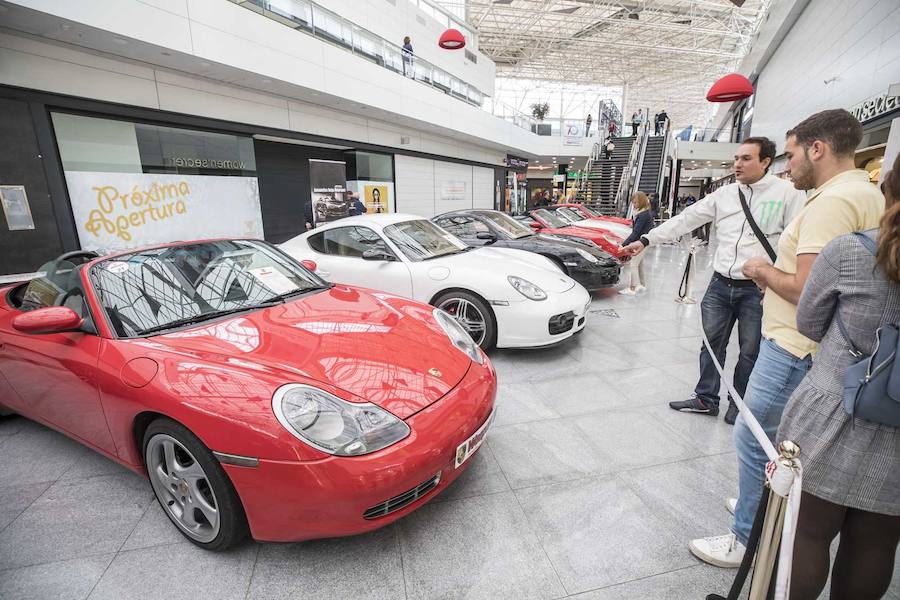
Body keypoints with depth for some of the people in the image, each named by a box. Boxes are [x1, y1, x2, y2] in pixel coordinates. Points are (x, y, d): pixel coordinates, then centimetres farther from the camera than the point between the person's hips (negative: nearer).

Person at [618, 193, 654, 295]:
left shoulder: (643, 215, -20)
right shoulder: (648, 213, 11)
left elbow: (636, 232, -25)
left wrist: (623, 244, -26)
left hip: (639, 242, -11)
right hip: (644, 242, 11)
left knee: (632, 264, -8)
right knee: (639, 264, 20)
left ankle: (631, 288, -5)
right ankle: (642, 285, 32)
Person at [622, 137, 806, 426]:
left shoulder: (788, 193, -5)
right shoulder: (724, 194, 8)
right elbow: (686, 219, 6)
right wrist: (645, 240, 1)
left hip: (758, 290, -4)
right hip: (720, 284, 4)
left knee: (750, 352, 10)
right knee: (712, 344, 11)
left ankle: (739, 407, 27)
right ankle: (706, 399, 26)